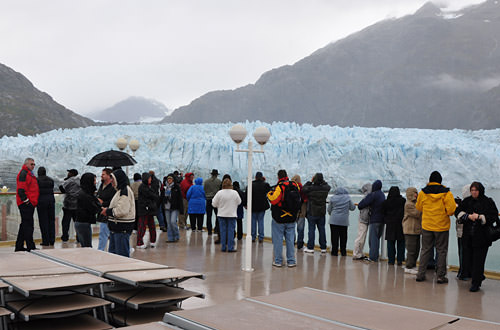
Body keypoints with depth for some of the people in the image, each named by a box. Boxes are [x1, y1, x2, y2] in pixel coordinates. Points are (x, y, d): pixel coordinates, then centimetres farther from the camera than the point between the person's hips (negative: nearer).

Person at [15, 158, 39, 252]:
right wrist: (25, 199, -21)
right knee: (28, 224, -9)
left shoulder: (30, 174, 23)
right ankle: (30, 246, -8)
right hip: (26, 204, -11)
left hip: (30, 203, 11)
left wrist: (34, 202, 24)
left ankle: (19, 246, 19)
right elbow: (21, 188, -18)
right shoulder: (23, 173, -9)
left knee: (25, 224, 13)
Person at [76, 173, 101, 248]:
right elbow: (94, 209, -19)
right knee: (87, 247, -5)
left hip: (79, 222, 10)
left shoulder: (83, 192, 11)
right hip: (84, 223, -10)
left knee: (84, 246, 15)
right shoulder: (85, 195, -19)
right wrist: (100, 204, -2)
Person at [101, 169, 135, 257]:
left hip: (123, 228, -11)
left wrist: (108, 211, -12)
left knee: (122, 255, -5)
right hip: (116, 227, 11)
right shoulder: (120, 190, 17)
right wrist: (108, 210, 5)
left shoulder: (125, 191, -17)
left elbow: (122, 210, -25)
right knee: (112, 253, 17)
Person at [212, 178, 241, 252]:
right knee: (231, 231, 5)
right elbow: (239, 202, 3)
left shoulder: (219, 193, -11)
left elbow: (214, 204, -5)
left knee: (223, 231, 8)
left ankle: (223, 247, 11)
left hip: (221, 215, 1)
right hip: (232, 215, -1)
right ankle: (230, 247, 4)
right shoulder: (235, 193, -10)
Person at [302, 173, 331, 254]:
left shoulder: (310, 188, -17)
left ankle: (310, 248, 3)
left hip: (312, 212, -3)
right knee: (322, 229, 9)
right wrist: (322, 181, 15)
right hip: (322, 213, 3)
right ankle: (323, 248, 13)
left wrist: (309, 182, 1)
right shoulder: (325, 188, -4)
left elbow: (303, 190, -1)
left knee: (311, 229, 2)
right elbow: (328, 186, 19)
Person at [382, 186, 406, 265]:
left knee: (390, 243, 7)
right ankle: (399, 260, 4)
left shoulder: (386, 202, -2)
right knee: (400, 243, 6)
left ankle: (391, 260, 6)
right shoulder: (403, 201, -6)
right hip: (400, 224, -1)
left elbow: (383, 213, 5)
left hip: (390, 225, 1)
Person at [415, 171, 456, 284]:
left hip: (426, 226, 2)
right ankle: (441, 276, 7)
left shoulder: (422, 193, -2)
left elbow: (418, 208, 10)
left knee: (425, 250, 11)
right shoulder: (446, 193, -9)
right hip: (442, 226, -2)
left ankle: (421, 274, 11)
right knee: (442, 251, 7)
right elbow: (451, 210, -12)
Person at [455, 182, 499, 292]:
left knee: (478, 261, -3)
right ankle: (479, 277, 31)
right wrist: (468, 216, -12)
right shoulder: (466, 201, 10)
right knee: (467, 261, 6)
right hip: (467, 237, 4)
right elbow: (459, 212, 4)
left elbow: (494, 217, -5)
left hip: (482, 237, -4)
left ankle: (475, 284, 11)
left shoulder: (488, 202, -1)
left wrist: (480, 217, -14)